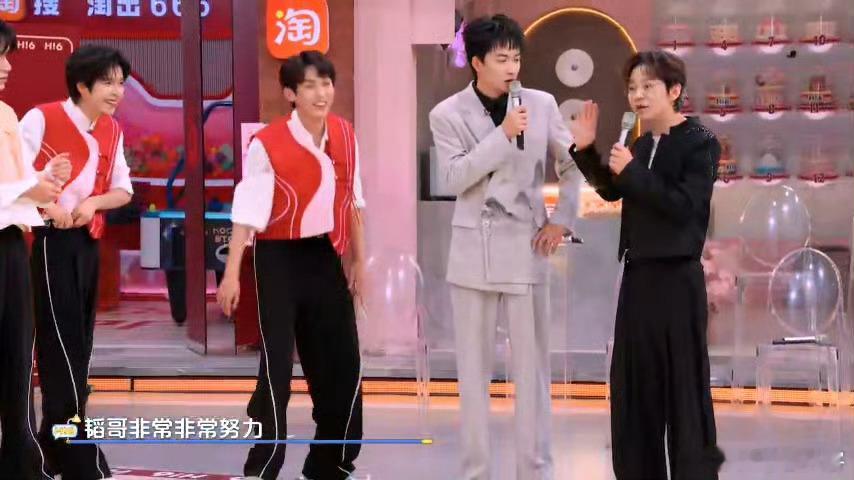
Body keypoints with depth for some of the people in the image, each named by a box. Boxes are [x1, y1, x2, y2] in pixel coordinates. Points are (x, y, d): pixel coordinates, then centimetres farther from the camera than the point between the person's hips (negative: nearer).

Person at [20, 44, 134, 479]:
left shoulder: (111, 130, 10)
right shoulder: (42, 119, -12)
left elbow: (123, 189, 13)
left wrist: (94, 202, -6)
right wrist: (46, 204, -26)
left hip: (88, 242, 8)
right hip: (51, 240, -8)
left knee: (80, 341, 11)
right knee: (62, 341, -10)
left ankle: (57, 443, 21)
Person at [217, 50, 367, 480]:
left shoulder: (345, 135, 3)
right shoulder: (268, 144, -15)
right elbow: (247, 211, -18)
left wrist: (358, 258, 14)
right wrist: (232, 274, -22)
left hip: (325, 255, 6)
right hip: (280, 257, -6)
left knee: (342, 363, 10)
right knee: (277, 366, -10)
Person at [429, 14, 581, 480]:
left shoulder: (541, 104, 2)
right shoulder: (448, 114, -2)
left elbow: (572, 164, 11)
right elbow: (457, 176, -13)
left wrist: (562, 219, 3)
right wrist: (503, 134, -19)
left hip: (525, 248, 0)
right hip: (473, 250, 0)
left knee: (532, 365, 2)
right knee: (474, 367, 6)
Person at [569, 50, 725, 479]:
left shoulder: (699, 142, -10)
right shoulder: (642, 144, 11)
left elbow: (685, 207, -20)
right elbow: (612, 191, 25)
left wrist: (632, 171, -18)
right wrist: (585, 151, 11)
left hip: (677, 278, -8)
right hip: (638, 274, 8)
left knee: (683, 384, -4)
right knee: (634, 383, 12)